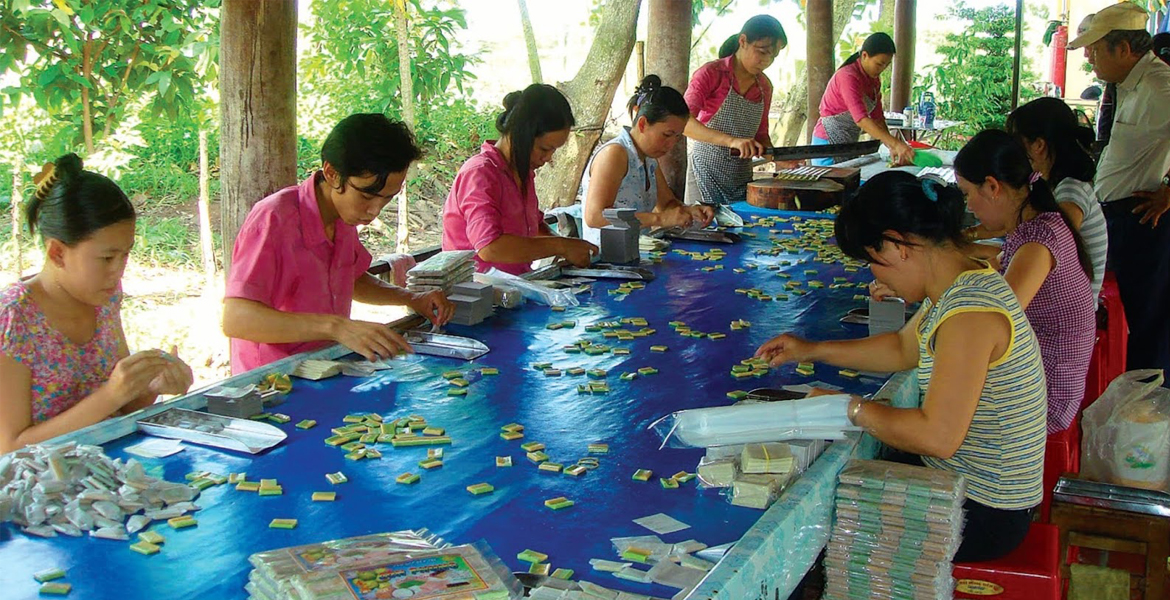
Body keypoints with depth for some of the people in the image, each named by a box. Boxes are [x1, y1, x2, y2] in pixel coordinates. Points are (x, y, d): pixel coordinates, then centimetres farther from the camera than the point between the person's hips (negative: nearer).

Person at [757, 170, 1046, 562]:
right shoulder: (962, 287, 3)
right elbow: (904, 348, 20)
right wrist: (813, 351, 17)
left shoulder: (971, 313, -28)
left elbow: (937, 436, -32)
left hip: (983, 515, -9)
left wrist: (851, 408, -18)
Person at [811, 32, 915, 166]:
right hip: (829, 143, -8)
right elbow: (861, 119, -31)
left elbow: (877, 118, 3)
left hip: (850, 143, 8)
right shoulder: (848, 77, -21)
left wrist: (891, 147, -12)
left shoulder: (874, 80, 6)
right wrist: (896, 143, -37)